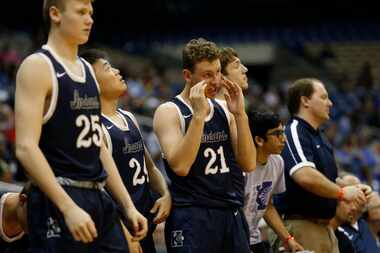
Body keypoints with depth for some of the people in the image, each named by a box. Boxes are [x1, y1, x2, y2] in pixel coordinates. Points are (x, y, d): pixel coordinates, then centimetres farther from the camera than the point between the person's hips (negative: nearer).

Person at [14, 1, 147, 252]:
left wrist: (128, 205, 14)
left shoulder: (87, 69, 16)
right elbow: (26, 147, -18)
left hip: (100, 199, 8)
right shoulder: (38, 66, -9)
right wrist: (69, 208, -25)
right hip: (58, 202, -8)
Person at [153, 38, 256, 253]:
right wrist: (199, 114, -19)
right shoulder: (169, 112, -4)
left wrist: (240, 114, -6)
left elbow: (249, 164, 3)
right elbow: (180, 166, -18)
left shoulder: (224, 111, 11)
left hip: (233, 216, 5)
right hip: (192, 217, -5)